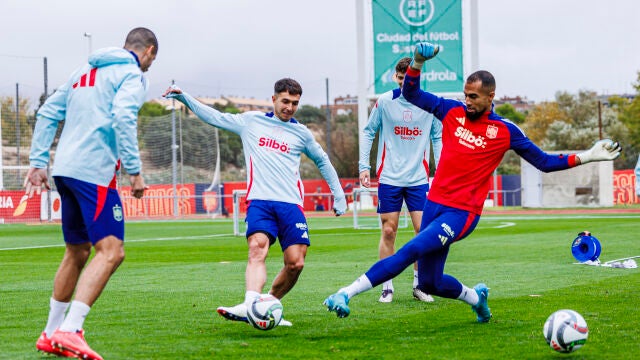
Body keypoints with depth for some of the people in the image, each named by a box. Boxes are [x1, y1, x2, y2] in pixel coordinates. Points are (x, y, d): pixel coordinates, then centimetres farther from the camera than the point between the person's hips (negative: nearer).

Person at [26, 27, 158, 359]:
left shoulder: (86, 70, 23)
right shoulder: (131, 74, -1)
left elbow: (48, 113, 21)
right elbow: (123, 118, -18)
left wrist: (38, 162, 19)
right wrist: (134, 171, -17)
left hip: (64, 169, 9)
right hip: (94, 171, -9)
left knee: (77, 251, 19)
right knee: (111, 251, -12)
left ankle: (51, 333, 24)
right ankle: (69, 331, -24)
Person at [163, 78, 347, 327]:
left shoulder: (301, 133, 15)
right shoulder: (251, 122, 13)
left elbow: (322, 161, 29)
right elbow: (214, 117, 20)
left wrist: (338, 195, 29)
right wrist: (184, 98, 11)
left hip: (291, 204, 2)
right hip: (260, 201, -2)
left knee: (295, 263, -11)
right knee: (257, 247, -27)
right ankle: (250, 305, -45)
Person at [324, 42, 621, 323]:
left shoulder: (505, 131, -1)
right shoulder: (452, 111, 7)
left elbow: (544, 162, 7)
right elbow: (410, 94, 14)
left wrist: (586, 157, -2)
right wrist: (417, 63, -3)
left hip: (462, 213, -5)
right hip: (435, 203, 5)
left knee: (410, 251, -25)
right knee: (429, 283, 7)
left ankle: (346, 293, -27)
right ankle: (476, 297, 37)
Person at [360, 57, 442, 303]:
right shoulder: (384, 102, -1)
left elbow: (437, 137, 11)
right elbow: (368, 133, 7)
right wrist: (364, 166, 1)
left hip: (418, 179, 1)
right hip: (389, 178, -1)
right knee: (388, 231, 0)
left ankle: (419, 284, 11)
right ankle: (387, 286, 8)